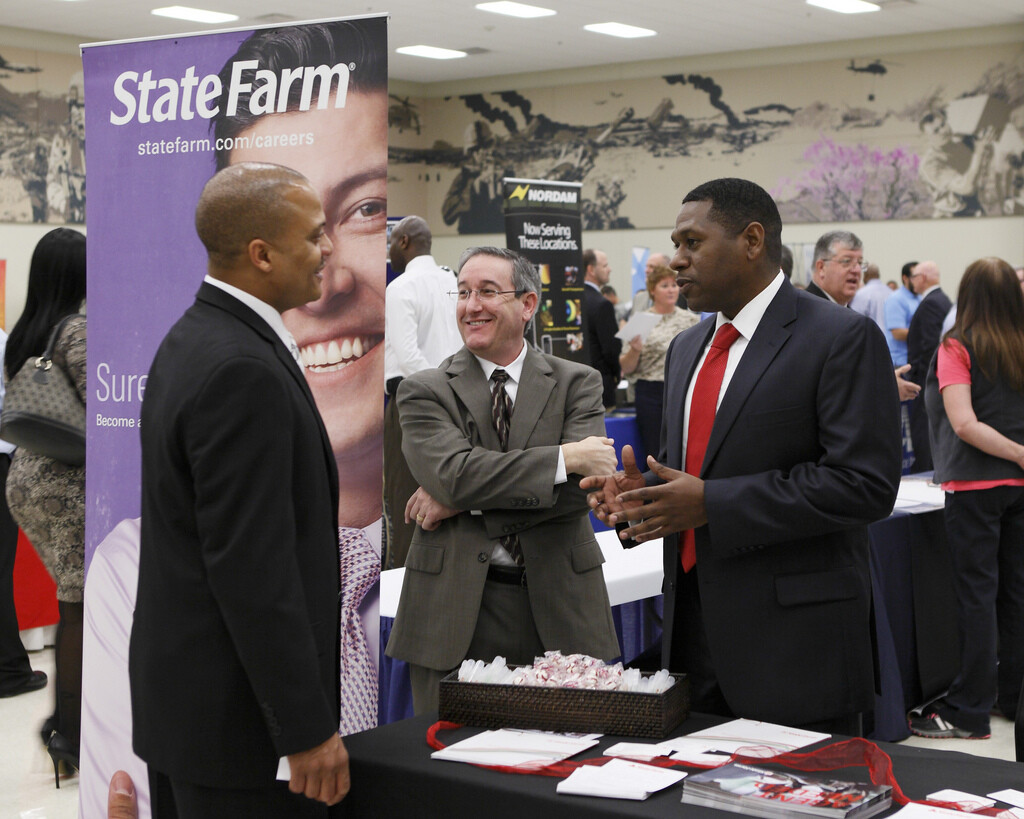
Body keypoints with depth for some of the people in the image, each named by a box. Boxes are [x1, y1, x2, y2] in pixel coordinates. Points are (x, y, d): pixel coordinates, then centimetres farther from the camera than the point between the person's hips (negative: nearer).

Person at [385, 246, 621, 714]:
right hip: (454, 614, -1)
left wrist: (464, 500, -12)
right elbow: (453, 472, -13)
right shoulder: (423, 391, 5)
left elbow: (582, 485, -8)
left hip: (559, 611, 1)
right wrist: (564, 457, -16)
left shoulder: (577, 383, 8)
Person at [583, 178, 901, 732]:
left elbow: (864, 484, -18)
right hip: (693, 633, 7)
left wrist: (712, 503, -20)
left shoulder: (844, 339, -10)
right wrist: (638, 492, 0)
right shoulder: (687, 348, 16)